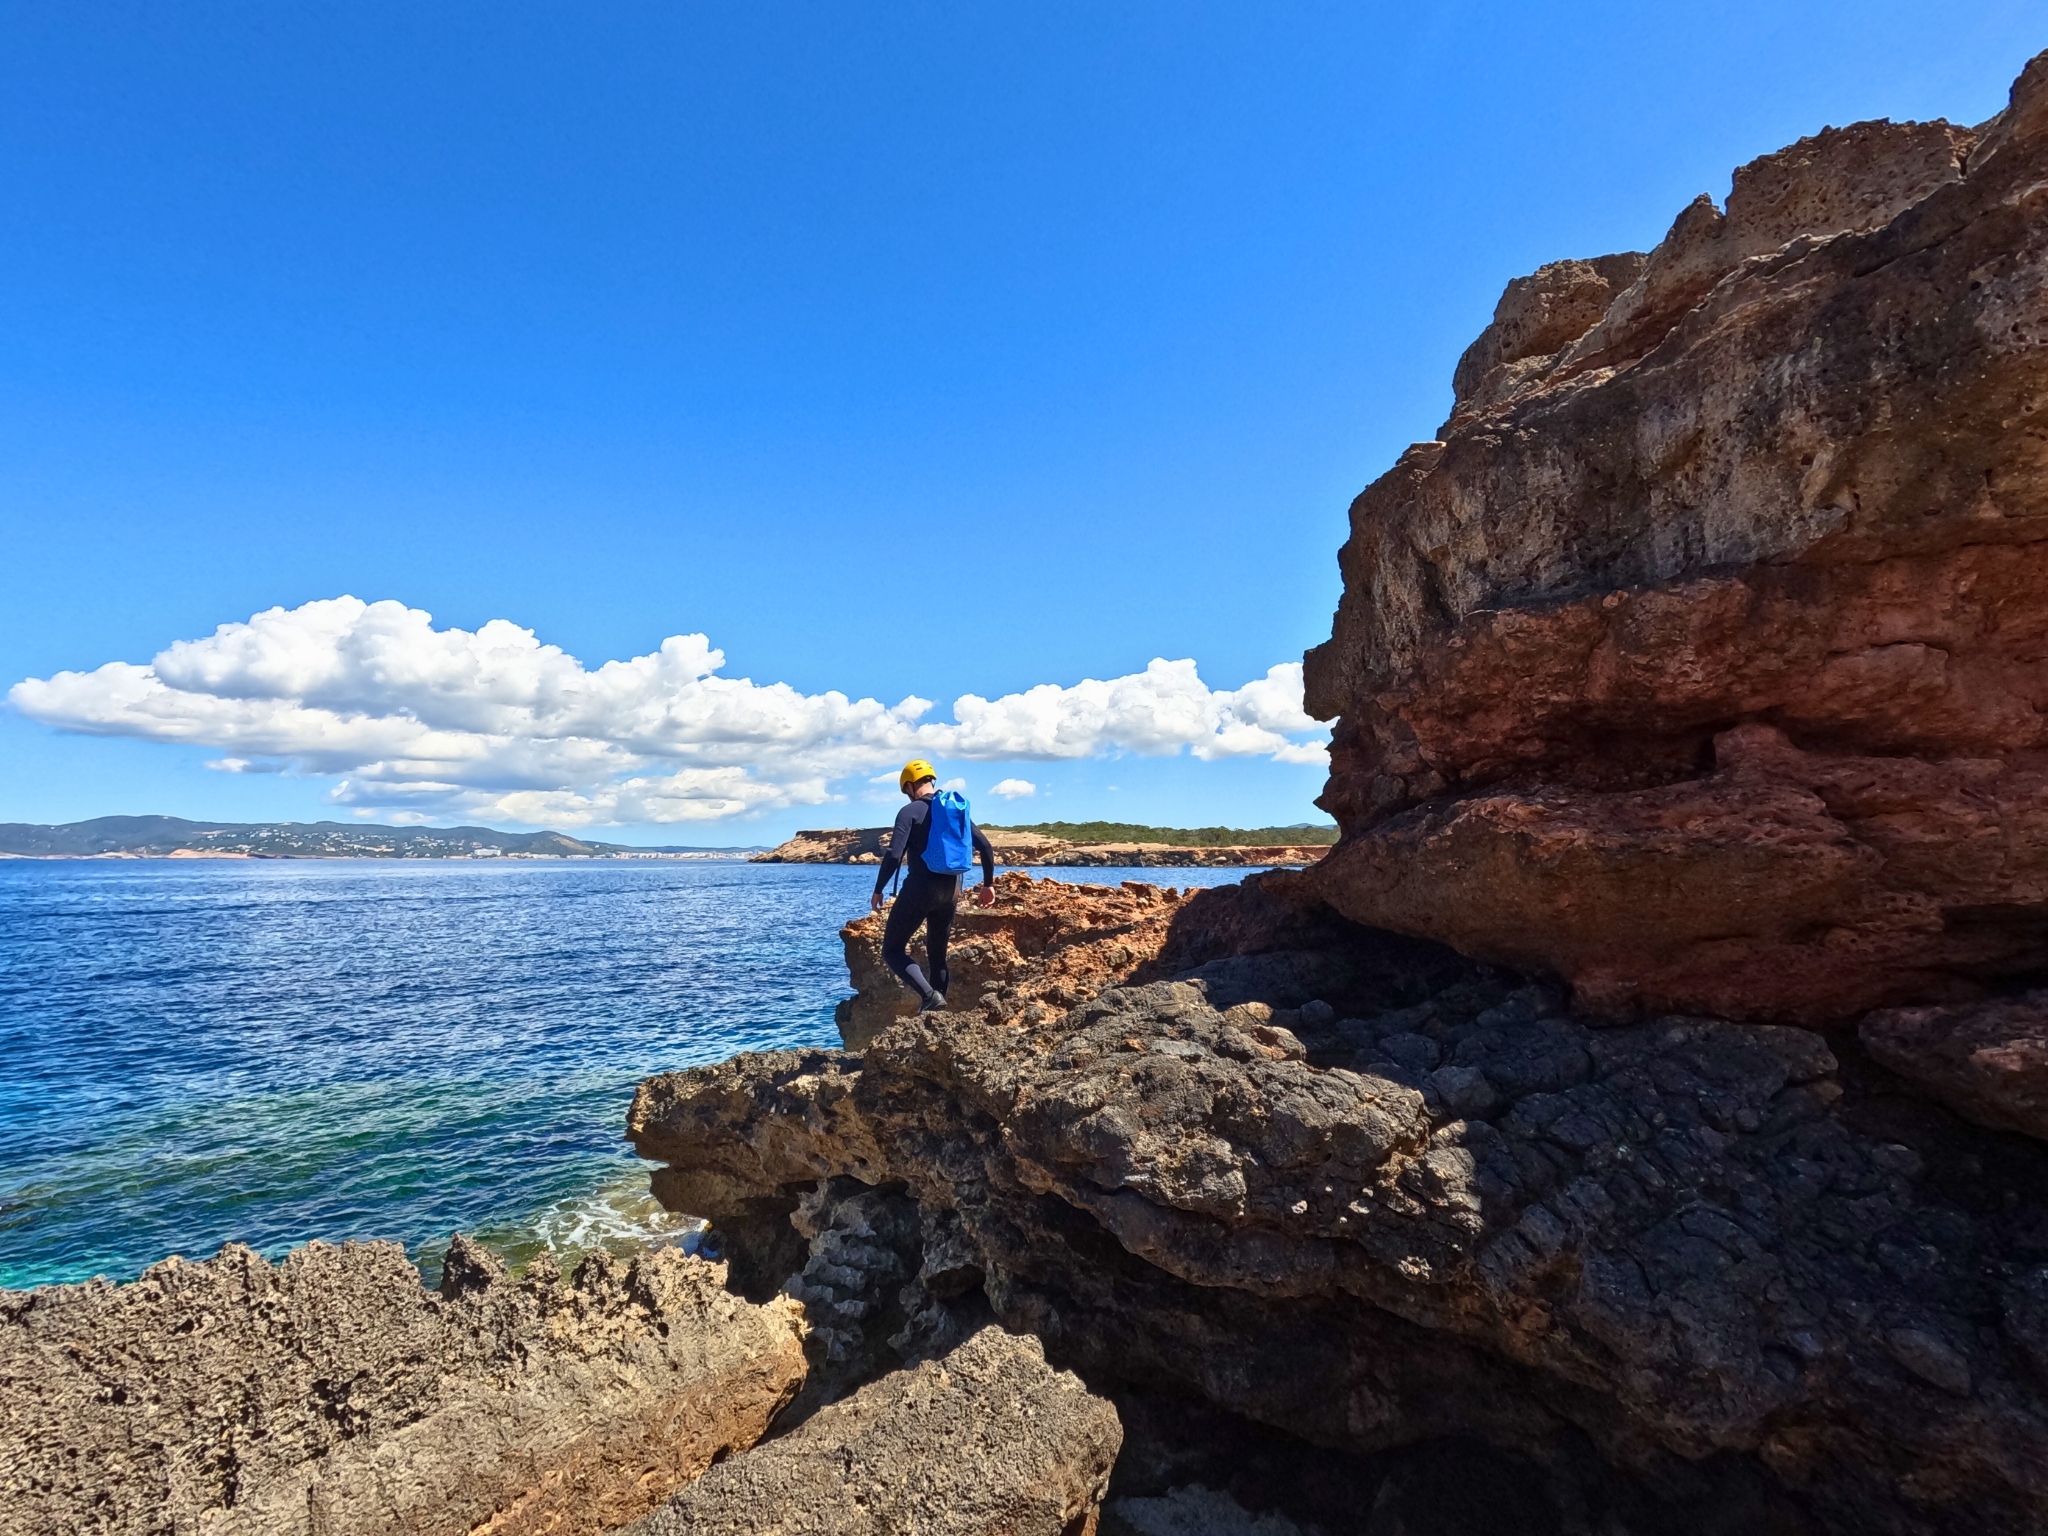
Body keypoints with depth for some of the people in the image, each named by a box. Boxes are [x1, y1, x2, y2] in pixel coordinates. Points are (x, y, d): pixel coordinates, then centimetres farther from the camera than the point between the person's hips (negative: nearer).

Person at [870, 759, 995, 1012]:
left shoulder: (910, 811, -7)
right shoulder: (956, 809, 10)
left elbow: (894, 855, -17)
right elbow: (985, 846, 8)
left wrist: (878, 890, -6)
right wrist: (988, 884, 17)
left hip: (920, 888, -6)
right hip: (951, 889, 6)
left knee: (893, 950, 6)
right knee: (938, 953, 19)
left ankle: (929, 996, -13)